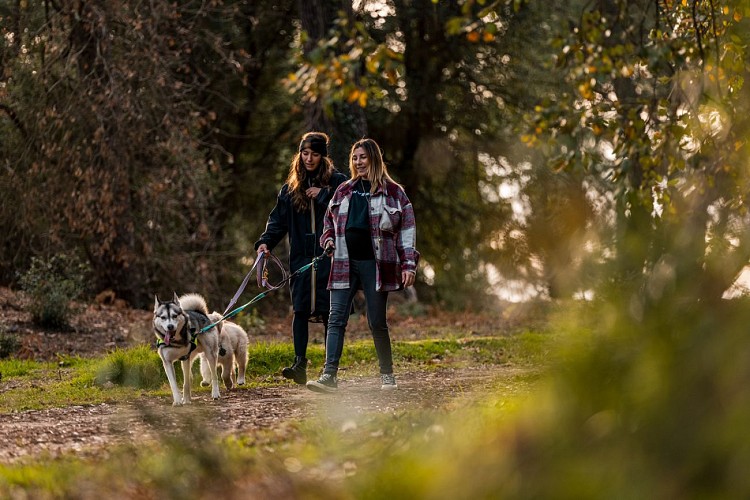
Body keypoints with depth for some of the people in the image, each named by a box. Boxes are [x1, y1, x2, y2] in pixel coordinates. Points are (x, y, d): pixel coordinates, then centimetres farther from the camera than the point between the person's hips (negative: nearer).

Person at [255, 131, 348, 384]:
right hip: (301, 258, 3)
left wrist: (324, 195, -14)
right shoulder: (291, 187, 13)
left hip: (330, 257, -3)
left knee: (329, 311, -2)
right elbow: (278, 219, 10)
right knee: (300, 309, -6)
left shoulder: (336, 182, 1)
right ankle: (299, 364, -7)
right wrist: (266, 241, -6)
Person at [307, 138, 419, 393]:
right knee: (336, 319, -6)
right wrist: (328, 239, 7)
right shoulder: (344, 190, 15)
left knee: (377, 322, 2)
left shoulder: (392, 192, 2)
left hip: (375, 264, -4)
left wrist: (409, 264, -7)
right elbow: (329, 221, 28)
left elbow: (407, 229, 0)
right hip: (344, 264, 4)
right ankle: (329, 376, -12)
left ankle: (387, 374, 17)